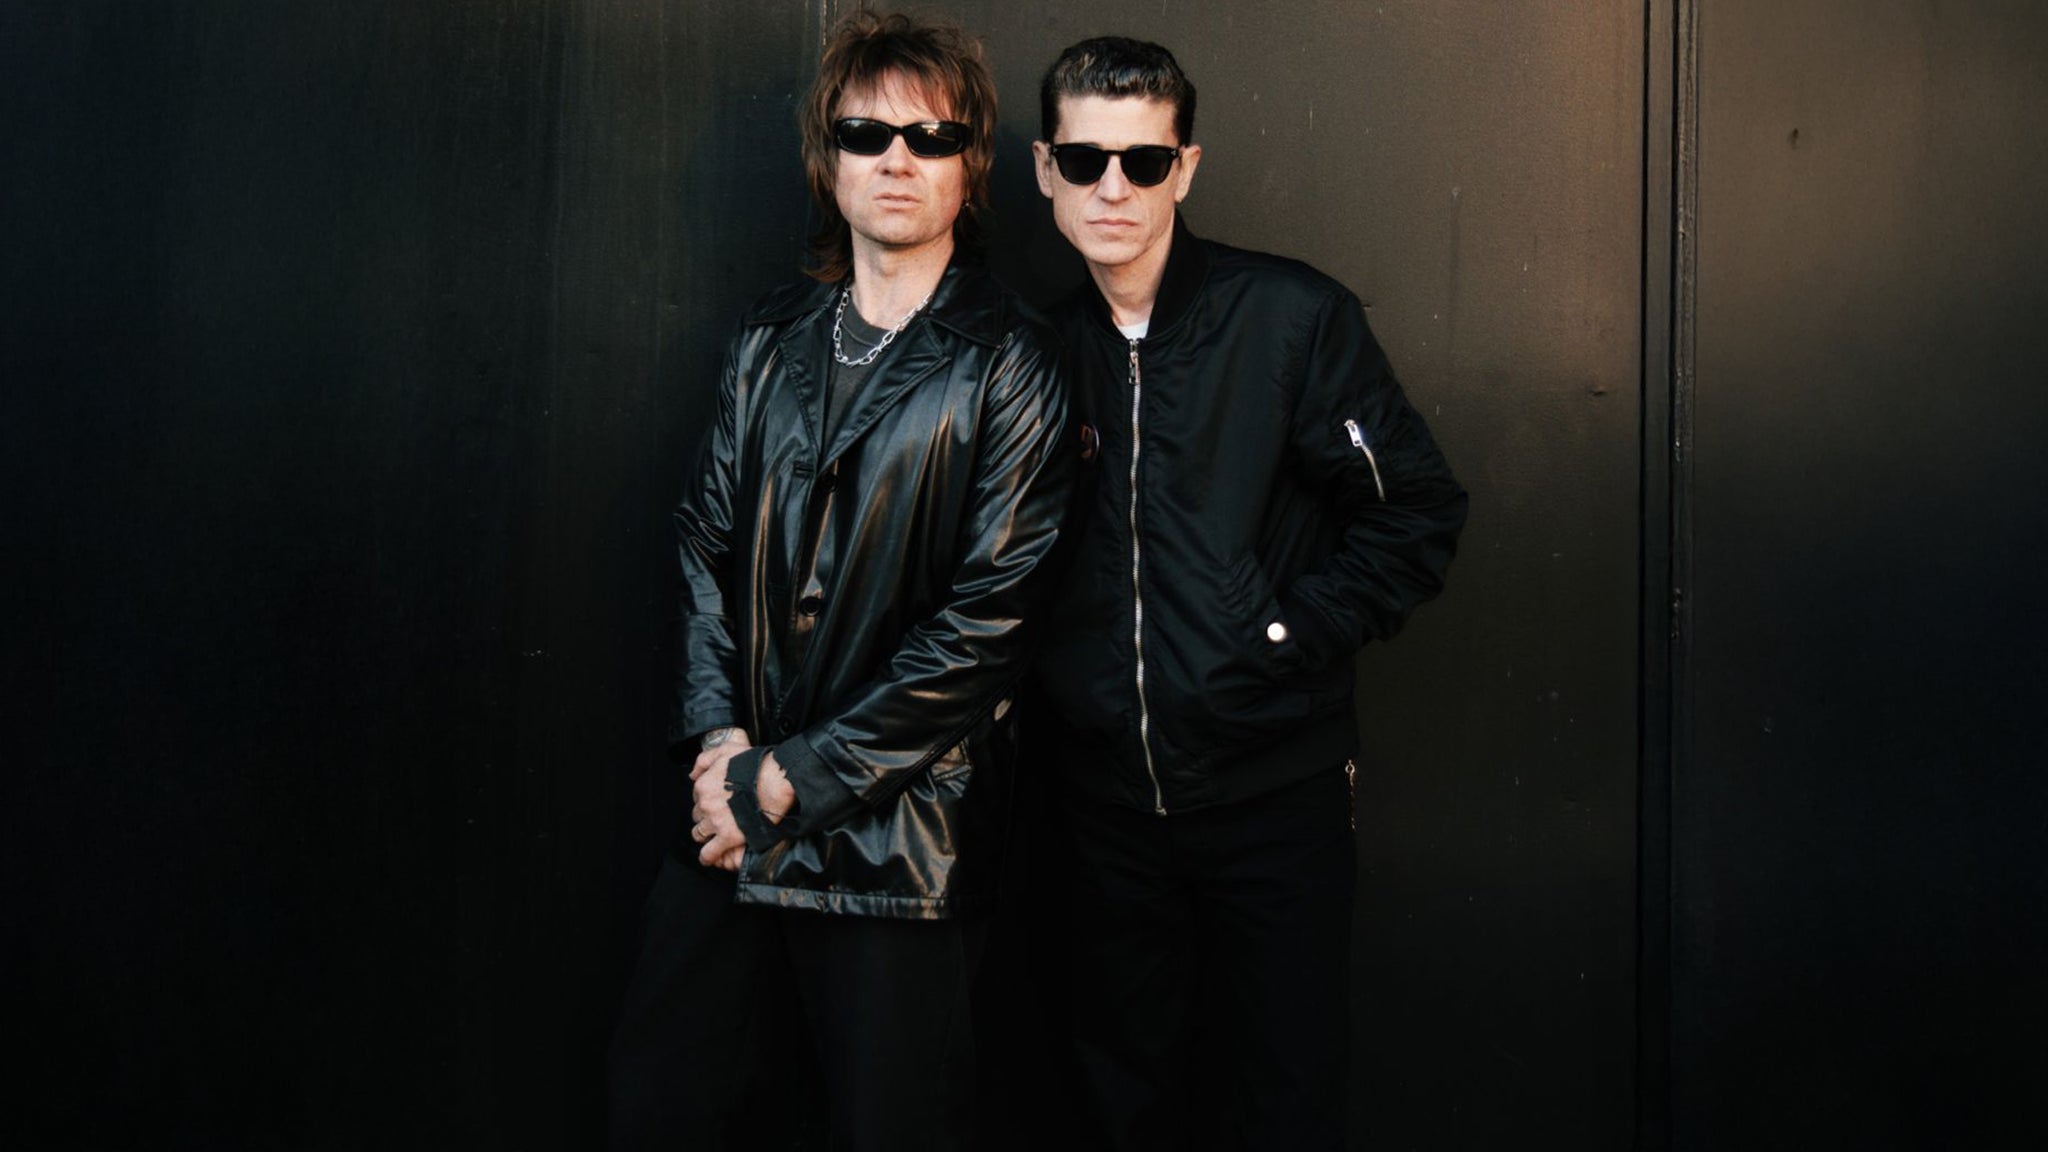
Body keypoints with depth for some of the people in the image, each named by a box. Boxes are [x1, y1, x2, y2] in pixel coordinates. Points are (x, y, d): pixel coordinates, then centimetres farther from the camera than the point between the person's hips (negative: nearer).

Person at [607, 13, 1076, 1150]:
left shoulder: (1008, 364, -6)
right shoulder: (770, 343, 10)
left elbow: (987, 616, -12)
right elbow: (707, 539, 10)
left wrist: (789, 780, -12)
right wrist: (717, 736, -5)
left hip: (898, 839, -4)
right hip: (734, 814, 5)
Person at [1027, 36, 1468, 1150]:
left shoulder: (1292, 315, -6)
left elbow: (1418, 511, -5)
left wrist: (1289, 637, -11)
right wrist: (1040, 696, 4)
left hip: (1274, 787, -3)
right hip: (1107, 795, 4)